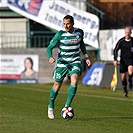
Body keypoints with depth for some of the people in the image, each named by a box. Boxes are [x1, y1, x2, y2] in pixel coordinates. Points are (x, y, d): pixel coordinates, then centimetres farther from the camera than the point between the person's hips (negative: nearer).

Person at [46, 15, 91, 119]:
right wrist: (50, 57, -30)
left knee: (74, 80, -25)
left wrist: (86, 56, 15)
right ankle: (51, 106, 29)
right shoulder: (60, 34, -13)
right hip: (62, 62, -1)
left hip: (75, 61, 1)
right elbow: (50, 47, -10)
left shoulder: (79, 32, -3)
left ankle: (67, 106, -18)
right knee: (57, 85, 5)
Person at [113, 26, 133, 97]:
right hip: (123, 60, 1)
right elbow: (116, 50, -1)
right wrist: (115, 59, -13)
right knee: (123, 77, 4)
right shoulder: (121, 41, -3)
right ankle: (125, 91, 23)